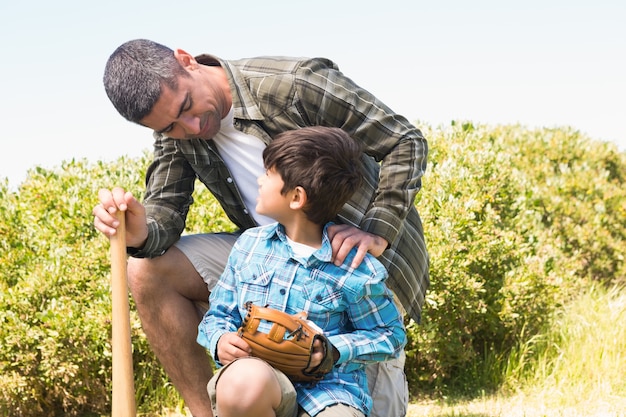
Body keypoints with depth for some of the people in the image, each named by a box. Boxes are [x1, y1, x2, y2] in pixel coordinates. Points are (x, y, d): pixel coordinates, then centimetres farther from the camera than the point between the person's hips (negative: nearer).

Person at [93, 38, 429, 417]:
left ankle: (388, 376, 22)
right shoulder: (174, 132, -5)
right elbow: (165, 211, -10)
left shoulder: (296, 84, -24)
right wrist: (141, 233, -35)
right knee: (148, 271, -13)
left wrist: (377, 234, -30)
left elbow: (407, 142, -19)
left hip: (360, 256, -5)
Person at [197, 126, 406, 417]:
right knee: (244, 378, -37)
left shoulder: (356, 270, -3)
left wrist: (334, 351, -11)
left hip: (328, 391, -2)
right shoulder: (249, 244, 10)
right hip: (255, 378, 3)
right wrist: (221, 340, -7)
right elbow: (219, 314, 17)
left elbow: (390, 336, 6)